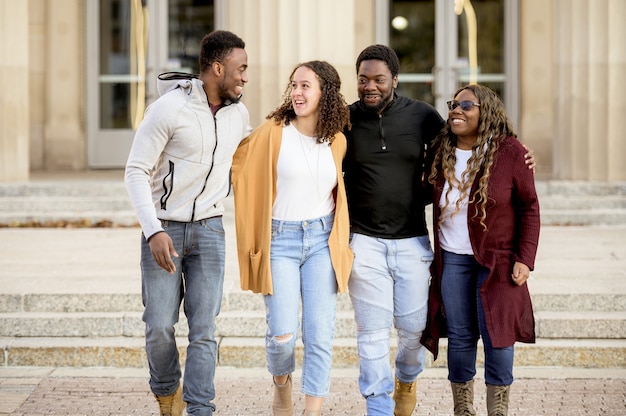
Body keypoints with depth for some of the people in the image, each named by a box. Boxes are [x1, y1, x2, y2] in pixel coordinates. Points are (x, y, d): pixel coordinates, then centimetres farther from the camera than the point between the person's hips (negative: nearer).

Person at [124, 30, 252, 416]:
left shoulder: (239, 114, 3)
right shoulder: (169, 108, -14)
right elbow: (136, 172, -12)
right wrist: (153, 231, -22)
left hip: (209, 229, 4)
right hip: (164, 229, -3)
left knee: (204, 330, -2)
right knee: (160, 326, 0)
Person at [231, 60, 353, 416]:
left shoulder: (337, 142, 6)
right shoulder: (273, 132, -5)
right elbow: (240, 169, -1)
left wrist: (343, 237, 17)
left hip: (322, 240, 3)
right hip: (280, 240, -2)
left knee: (320, 335, -3)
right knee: (283, 334, -9)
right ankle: (282, 385, 23)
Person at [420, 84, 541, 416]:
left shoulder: (509, 152, -7)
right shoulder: (442, 152, 4)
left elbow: (529, 208, -4)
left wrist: (525, 259, -9)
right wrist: (431, 257, 6)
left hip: (497, 261, -3)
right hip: (452, 260, 3)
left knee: (497, 337, -2)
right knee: (460, 337, 7)